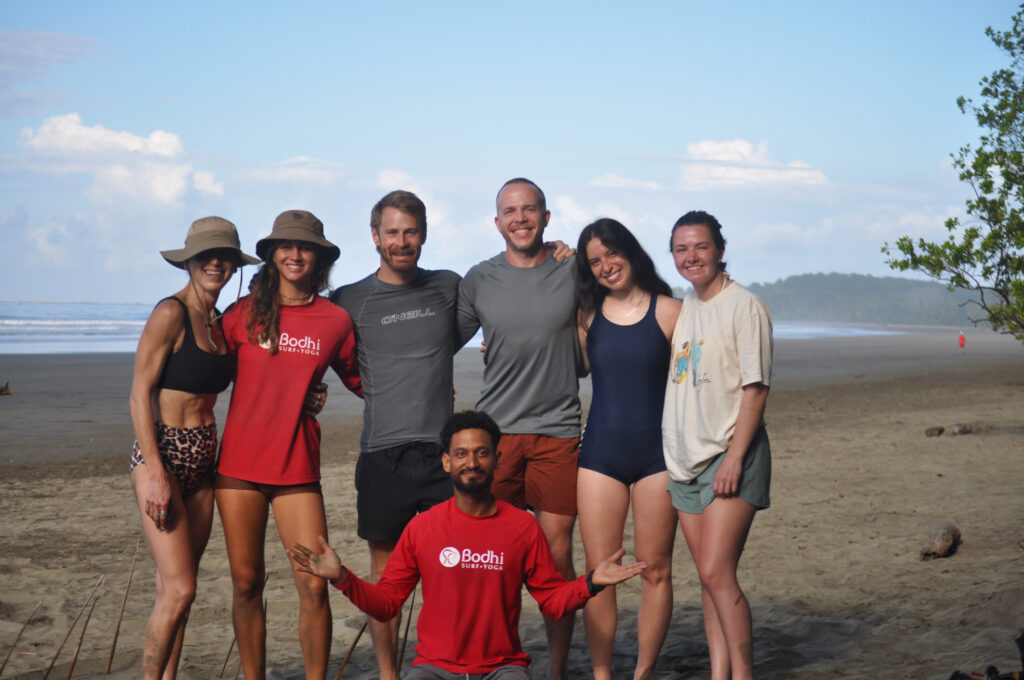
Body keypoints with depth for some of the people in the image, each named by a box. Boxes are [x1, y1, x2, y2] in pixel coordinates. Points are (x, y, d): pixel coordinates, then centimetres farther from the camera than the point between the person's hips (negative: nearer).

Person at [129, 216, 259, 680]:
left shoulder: (219, 322, 12)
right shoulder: (171, 313, -12)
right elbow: (140, 393, -14)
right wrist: (156, 474, -19)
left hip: (201, 462, 8)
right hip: (162, 455, -8)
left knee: (175, 589, 11)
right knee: (179, 590, -12)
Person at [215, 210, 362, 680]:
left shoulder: (335, 320, 4)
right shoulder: (244, 313, 2)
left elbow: (360, 382, 19)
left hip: (297, 468, 0)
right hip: (240, 463, 0)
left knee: (314, 586, -7)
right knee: (246, 584, 6)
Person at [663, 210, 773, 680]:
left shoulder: (743, 306, -7)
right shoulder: (681, 309, 14)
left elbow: (755, 387, -12)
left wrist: (734, 457, -18)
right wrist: (666, 443, 14)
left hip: (729, 458, -7)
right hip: (684, 460, 7)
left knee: (716, 573, -14)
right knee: (709, 578, 7)